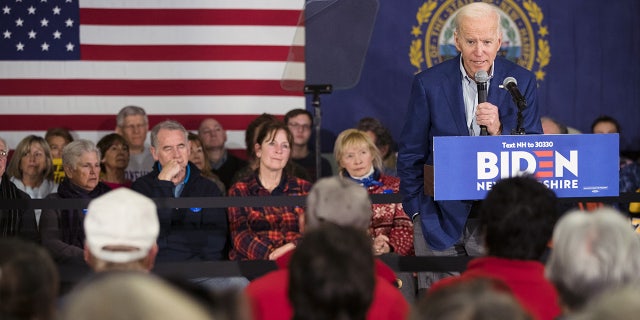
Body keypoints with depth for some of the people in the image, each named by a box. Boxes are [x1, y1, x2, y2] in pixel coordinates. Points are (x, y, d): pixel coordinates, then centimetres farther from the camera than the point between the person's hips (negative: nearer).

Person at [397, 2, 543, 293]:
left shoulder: (521, 82, 0)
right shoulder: (428, 83, -2)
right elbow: (410, 154, 6)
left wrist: (500, 131, -19)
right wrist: (417, 211, 3)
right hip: (442, 217, 0)